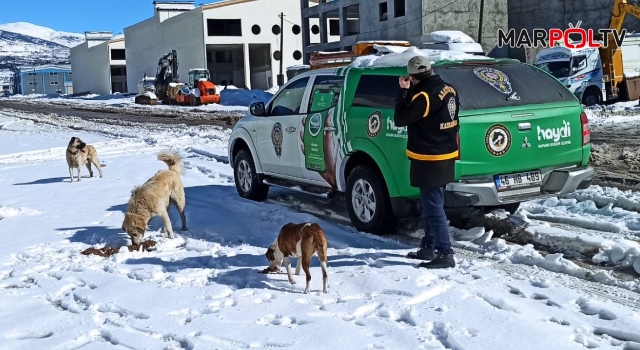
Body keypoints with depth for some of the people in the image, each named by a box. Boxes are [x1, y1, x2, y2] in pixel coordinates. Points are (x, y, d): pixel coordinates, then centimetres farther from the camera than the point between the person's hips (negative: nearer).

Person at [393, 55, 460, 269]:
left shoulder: (424, 96, -22)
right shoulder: (448, 89, 5)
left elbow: (399, 119, -15)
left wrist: (404, 92, -8)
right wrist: (409, 92, 10)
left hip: (429, 160, -10)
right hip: (445, 156, 10)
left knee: (433, 208, -5)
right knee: (429, 205, 19)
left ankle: (445, 254, -2)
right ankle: (428, 247, 29)